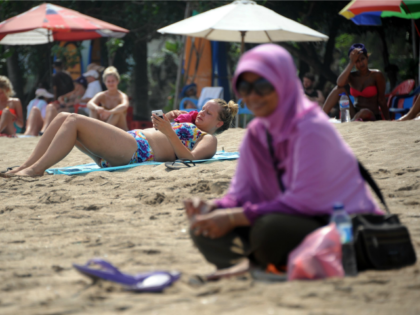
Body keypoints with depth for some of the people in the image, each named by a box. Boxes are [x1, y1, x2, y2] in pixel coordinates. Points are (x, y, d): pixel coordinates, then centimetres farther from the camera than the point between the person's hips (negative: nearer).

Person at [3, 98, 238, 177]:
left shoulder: (209, 140, 9)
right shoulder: (189, 128, 35)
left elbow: (190, 157, -13)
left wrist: (169, 132, -17)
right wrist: (166, 120, 26)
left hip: (133, 152, -9)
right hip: (130, 139, 9)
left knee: (75, 121, -21)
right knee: (64, 117, -3)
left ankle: (37, 169, -26)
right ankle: (25, 168, -12)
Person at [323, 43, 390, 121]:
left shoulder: (376, 75, -5)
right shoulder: (352, 76, 3)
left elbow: (381, 100, -4)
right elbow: (339, 83, -21)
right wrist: (351, 63, -19)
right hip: (354, 116, 3)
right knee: (339, 89, -14)